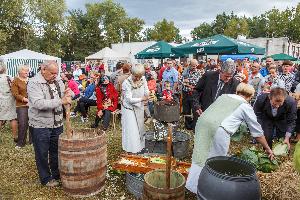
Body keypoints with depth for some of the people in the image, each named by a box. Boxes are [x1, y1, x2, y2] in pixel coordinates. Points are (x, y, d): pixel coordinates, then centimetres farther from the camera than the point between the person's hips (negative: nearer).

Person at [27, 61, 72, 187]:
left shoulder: (58, 80, 5)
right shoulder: (34, 83, -15)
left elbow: (63, 96, 16)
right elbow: (39, 103, -27)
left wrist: (67, 94, -8)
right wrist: (61, 101, -32)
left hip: (57, 124, 6)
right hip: (40, 125, -6)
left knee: (56, 151, 18)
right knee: (42, 153, 9)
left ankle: (57, 174, 36)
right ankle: (46, 179, 26)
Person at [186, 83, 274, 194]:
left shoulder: (223, 96, 28)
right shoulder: (246, 106, 17)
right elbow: (257, 131, 25)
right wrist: (267, 148, 38)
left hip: (202, 121, 6)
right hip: (218, 129, -5)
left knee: (200, 155, 16)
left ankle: (192, 185, 29)